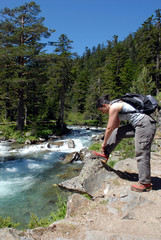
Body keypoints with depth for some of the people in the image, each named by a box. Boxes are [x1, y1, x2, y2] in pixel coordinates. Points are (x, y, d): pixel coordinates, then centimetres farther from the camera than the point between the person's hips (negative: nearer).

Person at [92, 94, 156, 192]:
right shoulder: (117, 106, 18)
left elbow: (109, 128, -8)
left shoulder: (113, 107, -11)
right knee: (118, 132, 13)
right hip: (139, 125, 10)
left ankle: (145, 184, 7)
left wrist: (104, 143, 6)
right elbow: (115, 127, 24)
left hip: (145, 125, -10)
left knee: (142, 154, -5)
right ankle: (105, 154, 21)